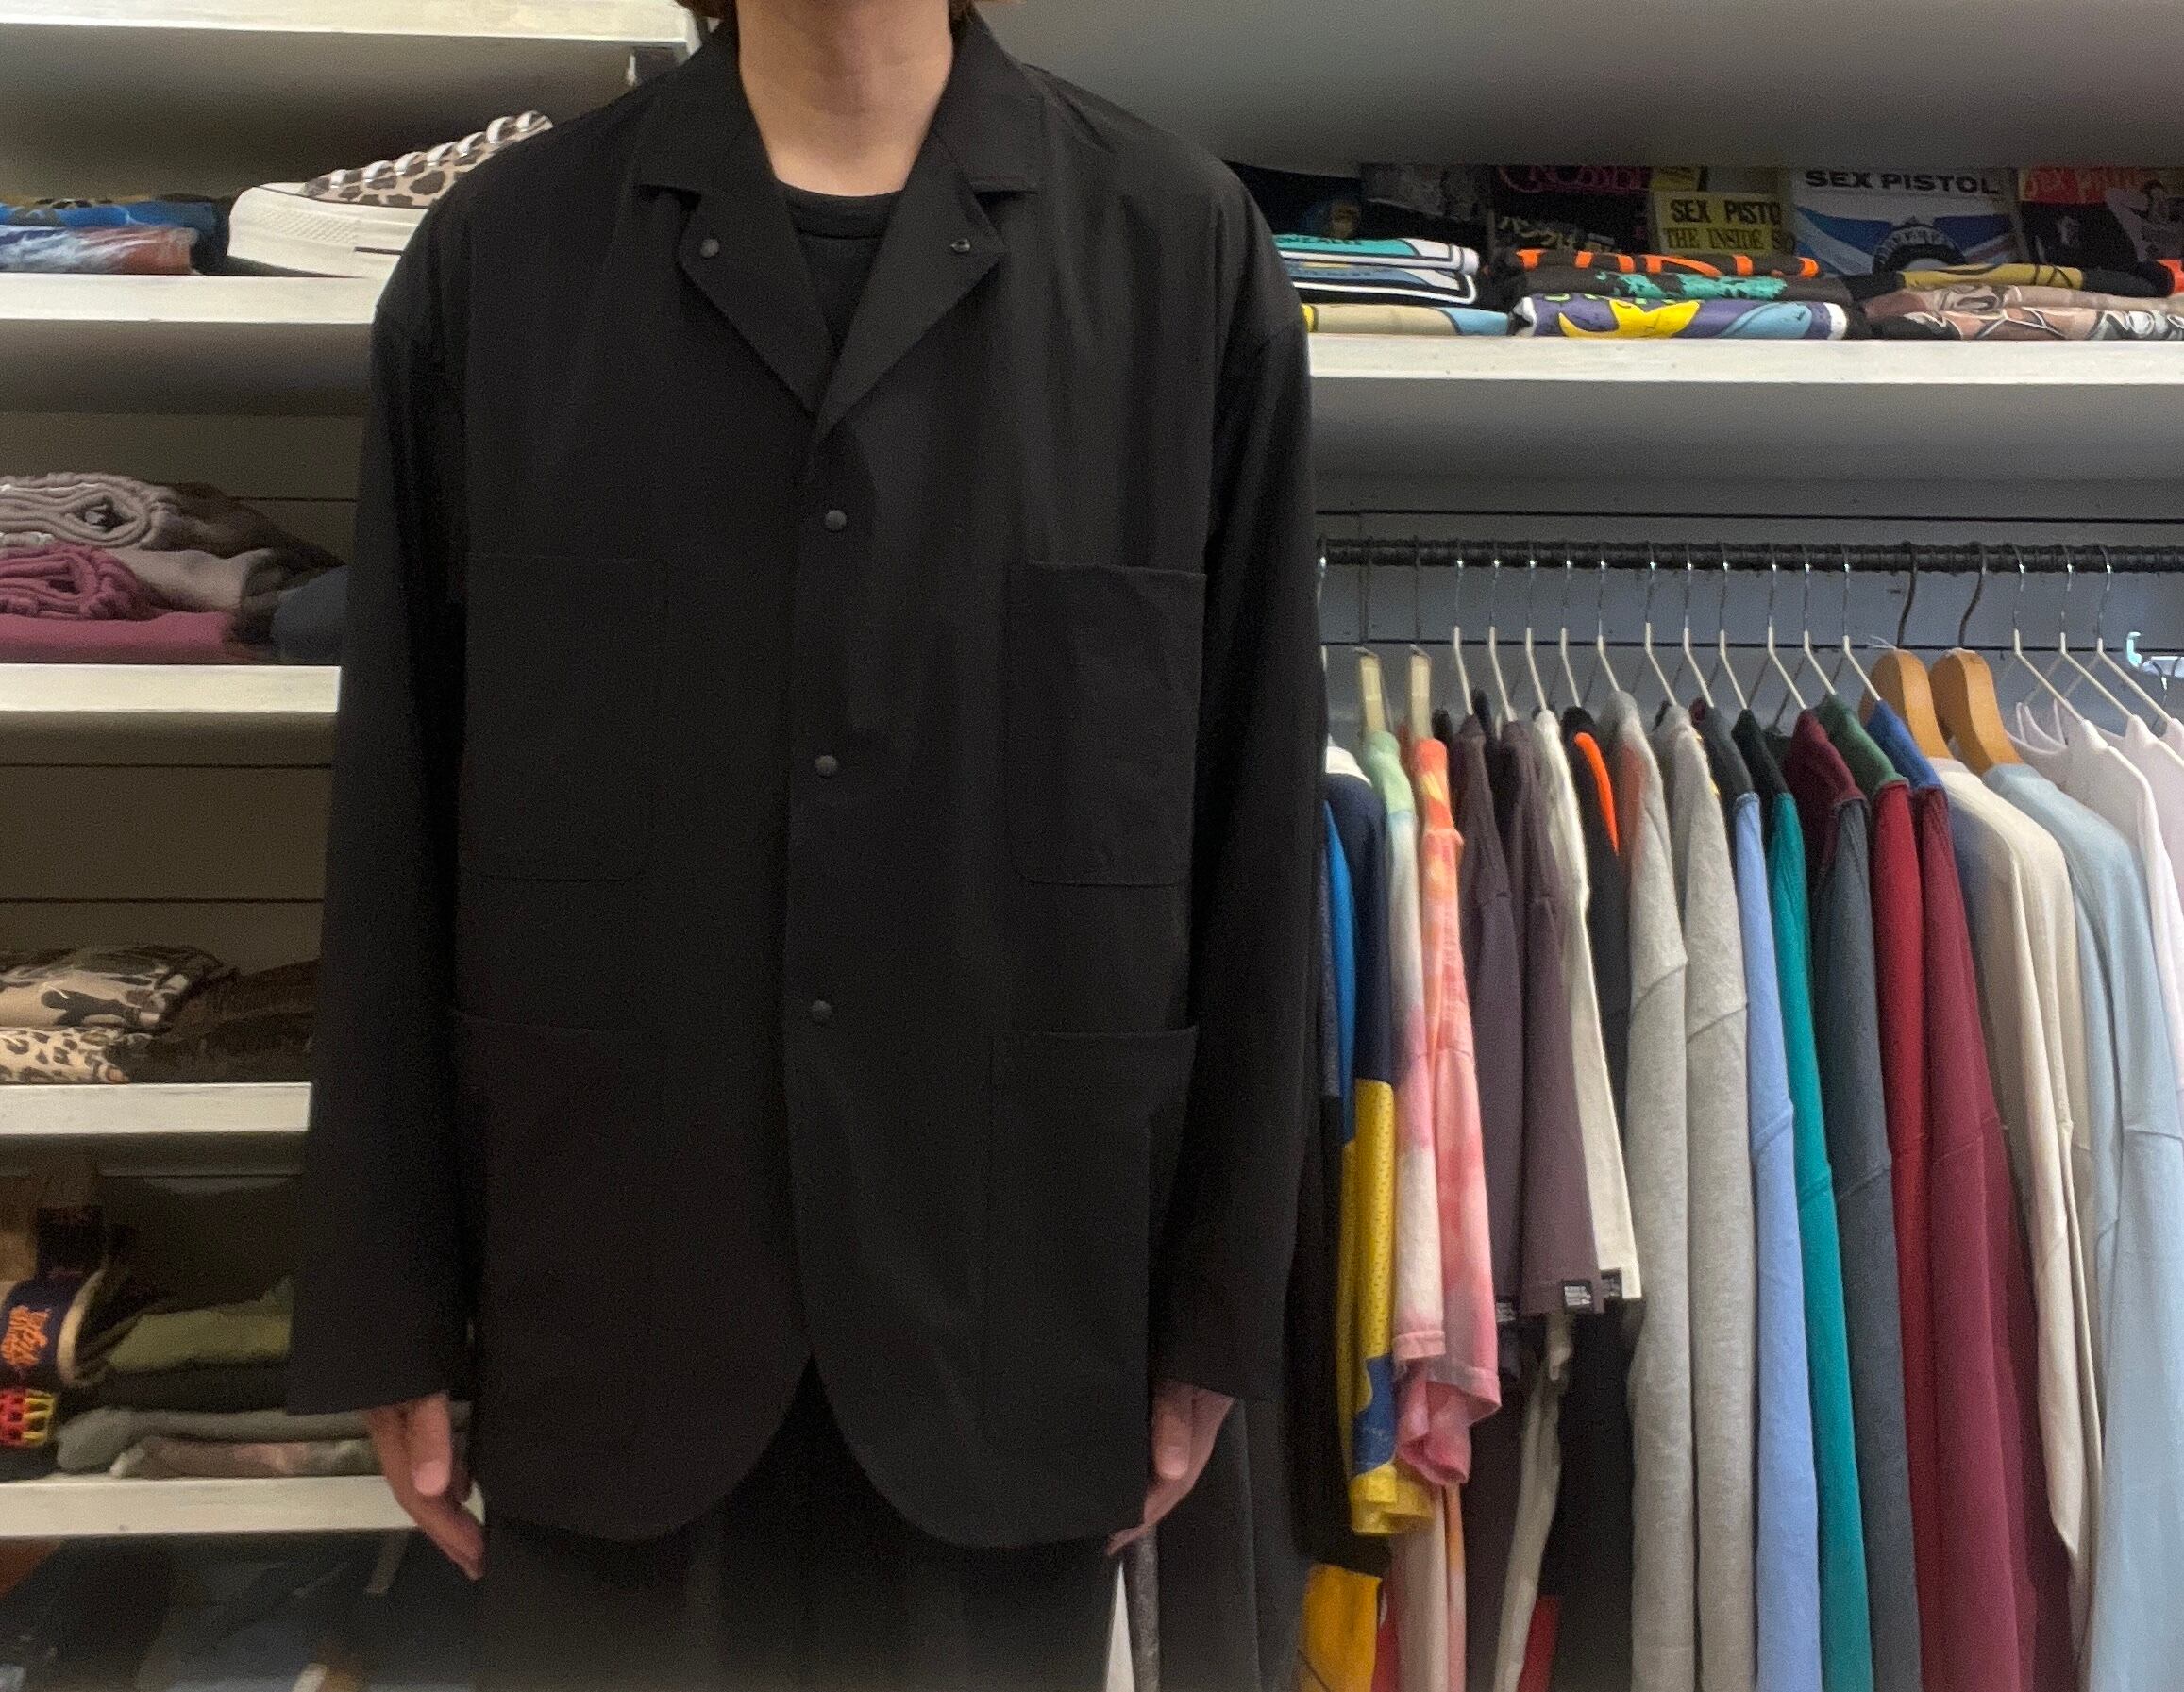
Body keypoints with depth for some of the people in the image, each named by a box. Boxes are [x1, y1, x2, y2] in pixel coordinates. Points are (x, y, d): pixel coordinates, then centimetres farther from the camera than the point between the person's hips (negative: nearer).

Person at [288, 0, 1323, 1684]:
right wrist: (390, 1315, 3)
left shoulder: (1188, 251, -1)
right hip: (605, 1288, 1)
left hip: (1015, 1290, 0)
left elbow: (1257, 815, -2)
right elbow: (395, 820, 2)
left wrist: (1219, 1311, 0)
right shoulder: (496, 252, 1)